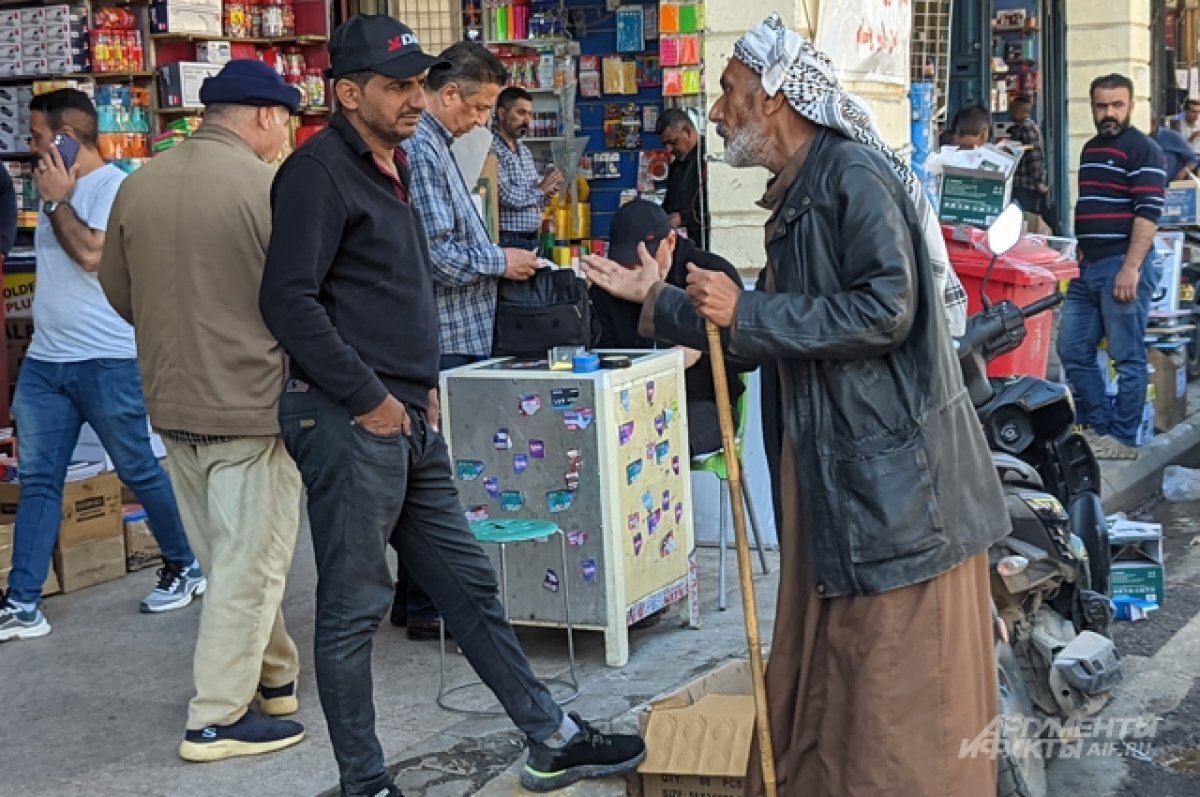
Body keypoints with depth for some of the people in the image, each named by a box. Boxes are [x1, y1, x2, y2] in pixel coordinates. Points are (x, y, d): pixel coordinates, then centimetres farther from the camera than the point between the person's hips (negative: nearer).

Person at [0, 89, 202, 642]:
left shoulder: (113, 186, -10)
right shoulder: (60, 187, 16)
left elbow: (92, 254, -23)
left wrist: (57, 201, -13)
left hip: (107, 361, -8)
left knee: (139, 471, 4)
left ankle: (185, 567, 23)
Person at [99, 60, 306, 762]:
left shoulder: (138, 186, 3)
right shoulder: (270, 187, -16)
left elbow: (119, 292, 12)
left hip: (172, 403, 7)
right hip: (252, 404, -7)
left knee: (226, 558, 19)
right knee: (251, 565, 4)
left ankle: (274, 678, 32)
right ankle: (219, 718, 9)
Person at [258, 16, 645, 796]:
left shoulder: (391, 168, 16)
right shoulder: (319, 170, -11)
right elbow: (289, 300, -19)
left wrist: (424, 385, 13)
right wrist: (369, 399, -17)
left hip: (411, 420, 9)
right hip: (349, 420, -9)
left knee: (469, 583, 14)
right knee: (355, 607, 1)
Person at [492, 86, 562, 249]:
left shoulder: (525, 151, 15)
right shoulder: (492, 150, -14)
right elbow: (507, 197, -22)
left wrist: (547, 195, 0)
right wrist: (540, 190, -5)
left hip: (533, 239, 8)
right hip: (506, 240, -8)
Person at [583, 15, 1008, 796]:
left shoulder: (855, 174, -14)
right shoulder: (797, 195, 15)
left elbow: (885, 311, -24)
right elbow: (772, 331, 22)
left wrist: (743, 311, -18)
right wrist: (657, 301, 24)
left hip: (896, 474, -10)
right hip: (836, 470, 10)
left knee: (902, 695, 0)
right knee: (819, 686, 17)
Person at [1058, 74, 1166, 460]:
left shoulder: (1143, 150, -8)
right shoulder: (1090, 149, 17)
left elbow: (1148, 212, -16)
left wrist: (1131, 268, -23)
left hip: (1123, 267, -9)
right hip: (1088, 267, 9)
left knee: (1127, 358, -1)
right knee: (1072, 350, 10)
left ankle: (1122, 439, 5)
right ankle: (1096, 424, 20)